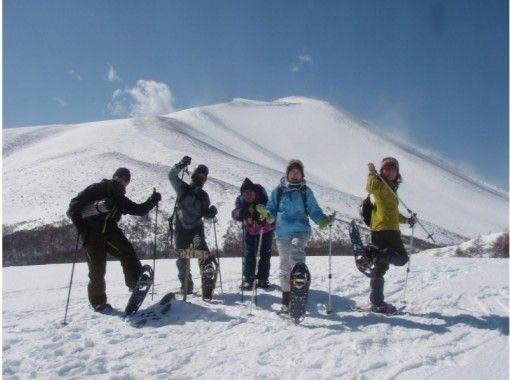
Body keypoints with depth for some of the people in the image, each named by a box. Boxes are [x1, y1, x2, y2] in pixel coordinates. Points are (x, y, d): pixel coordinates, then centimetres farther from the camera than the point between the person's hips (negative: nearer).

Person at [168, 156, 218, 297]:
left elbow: (205, 214, 13)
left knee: (201, 247, -27)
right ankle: (186, 285, 21)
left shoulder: (204, 196, 9)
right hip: (181, 228, 0)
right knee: (182, 259, 5)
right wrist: (181, 165, -26)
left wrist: (211, 212, -10)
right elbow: (172, 176, -10)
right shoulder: (182, 188, 3)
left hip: (196, 228, 0)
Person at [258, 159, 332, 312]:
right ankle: (286, 298, 22)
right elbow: (272, 210, 11)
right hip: (282, 233, 2)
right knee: (285, 266, 8)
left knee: (296, 250, -33)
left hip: (301, 230, -2)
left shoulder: (306, 191, 8)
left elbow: (314, 210, 10)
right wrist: (267, 214, -11)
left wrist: (323, 220, -8)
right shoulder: (278, 191, 8)